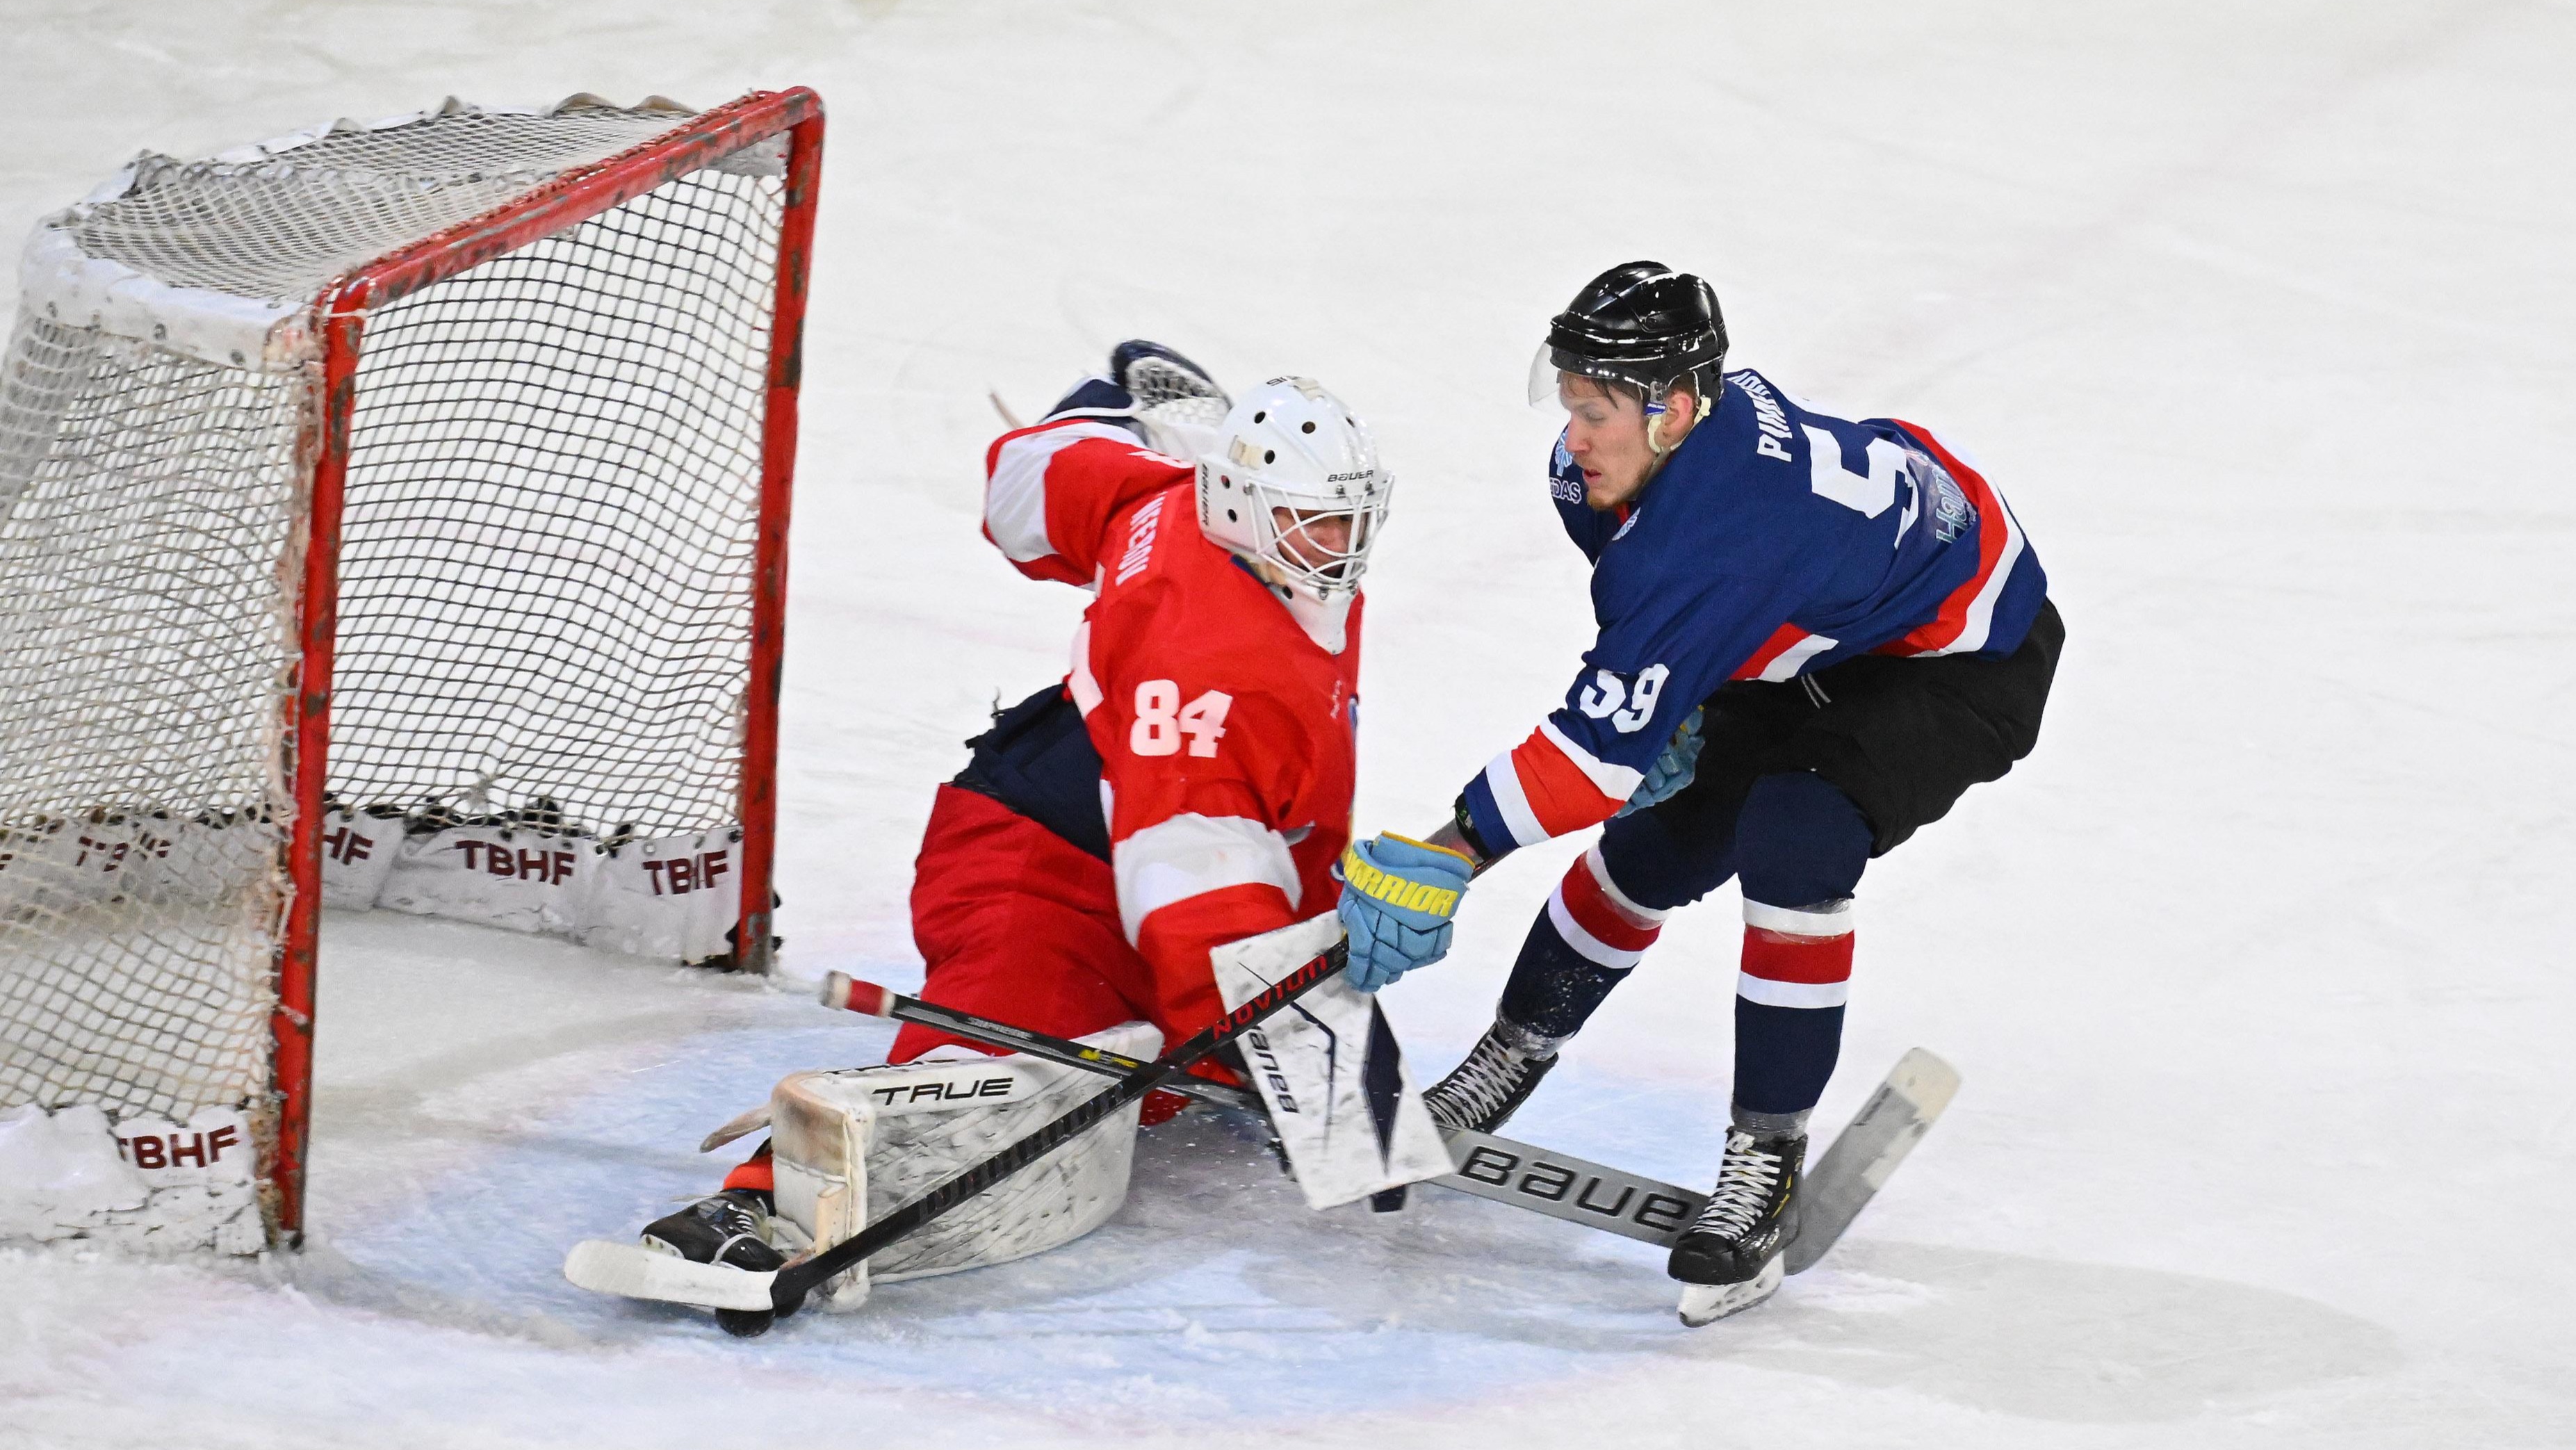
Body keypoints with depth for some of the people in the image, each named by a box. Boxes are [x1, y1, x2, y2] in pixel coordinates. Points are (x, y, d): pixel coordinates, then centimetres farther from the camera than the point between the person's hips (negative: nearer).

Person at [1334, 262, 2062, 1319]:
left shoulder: (1719, 538, -41)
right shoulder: (1687, 408, -15)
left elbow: (1603, 742, -40)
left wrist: (1453, 855, -36)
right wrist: (1668, 698, 6)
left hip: (1968, 656, -9)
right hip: (1822, 636, 9)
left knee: (1792, 844, -29)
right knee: (1659, 842, 9)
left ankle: (1768, 1157, -18)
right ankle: (1516, 1054, 30)